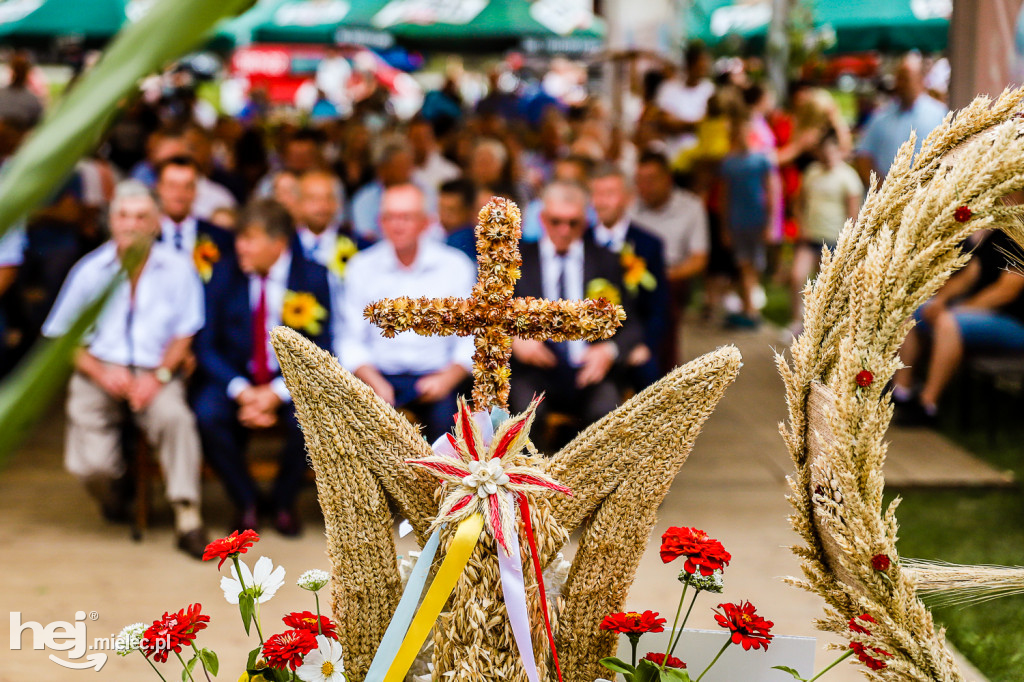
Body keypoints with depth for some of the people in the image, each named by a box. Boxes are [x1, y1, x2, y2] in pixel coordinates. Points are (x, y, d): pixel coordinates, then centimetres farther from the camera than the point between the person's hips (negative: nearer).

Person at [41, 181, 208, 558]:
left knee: (174, 416, -35)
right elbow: (61, 336, 5)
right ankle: (112, 493, 21)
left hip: (155, 373, 0)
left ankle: (187, 517, -25)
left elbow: (183, 335, 5)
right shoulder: (90, 270, 4)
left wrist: (158, 375, -13)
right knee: (90, 464, -19)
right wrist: (100, 372, -11)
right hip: (100, 371, 1)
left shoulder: (177, 269, 4)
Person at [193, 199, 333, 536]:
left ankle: (284, 502, -2)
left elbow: (321, 352, -6)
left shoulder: (314, 278, -4)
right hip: (234, 379, 1)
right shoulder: (224, 274, 0)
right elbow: (206, 346, -2)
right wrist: (242, 392, -20)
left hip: (290, 382, -1)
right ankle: (245, 502, -5)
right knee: (208, 414, -30)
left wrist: (277, 393, -21)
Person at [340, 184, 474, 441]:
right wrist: (375, 383, -12)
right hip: (380, 374, 1)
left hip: (436, 376, -1)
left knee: (445, 415, -32)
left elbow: (471, 338, 5)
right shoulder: (361, 267, 6)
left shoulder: (456, 266, 5)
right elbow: (352, 341, 5)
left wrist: (447, 379, -11)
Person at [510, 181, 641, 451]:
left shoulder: (605, 261, 15)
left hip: (587, 370, 1)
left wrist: (610, 350, -10)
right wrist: (514, 339, -13)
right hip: (534, 370, -1)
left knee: (606, 410, -30)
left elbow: (630, 325, 11)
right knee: (525, 409, -32)